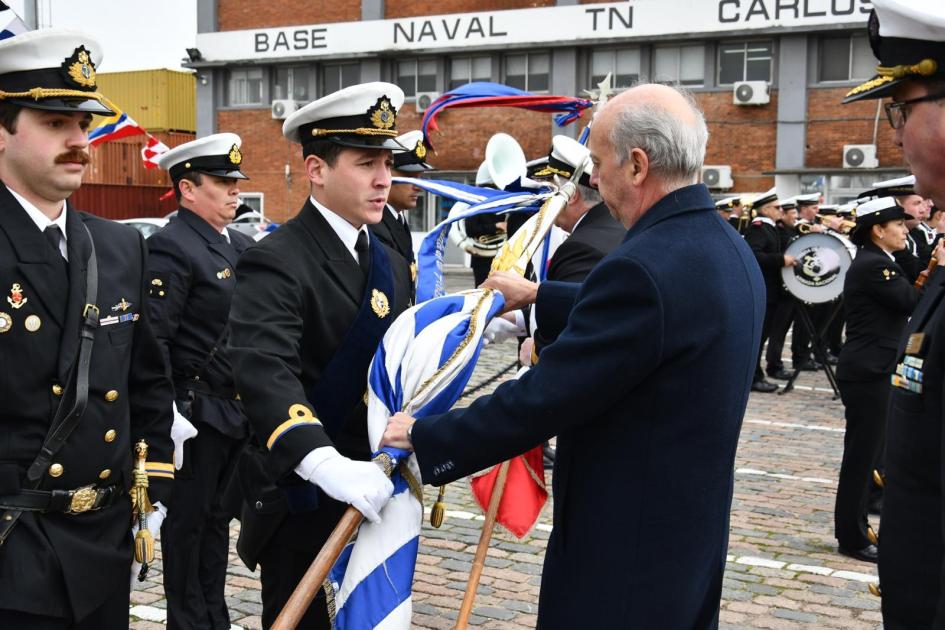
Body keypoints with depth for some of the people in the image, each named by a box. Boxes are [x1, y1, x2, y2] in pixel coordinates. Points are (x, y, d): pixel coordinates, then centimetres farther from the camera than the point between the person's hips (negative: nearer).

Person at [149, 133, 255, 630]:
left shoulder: (242, 244, 12)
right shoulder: (171, 247, -14)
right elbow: (154, 340, -20)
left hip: (240, 410, 8)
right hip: (197, 410, -8)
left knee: (219, 515, 18)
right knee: (188, 520, 6)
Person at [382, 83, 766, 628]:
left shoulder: (645, 266, -27)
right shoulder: (727, 248, 4)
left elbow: (541, 401, -24)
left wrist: (422, 437, -13)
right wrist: (537, 296, 29)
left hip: (626, 551, -9)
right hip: (689, 532, 9)